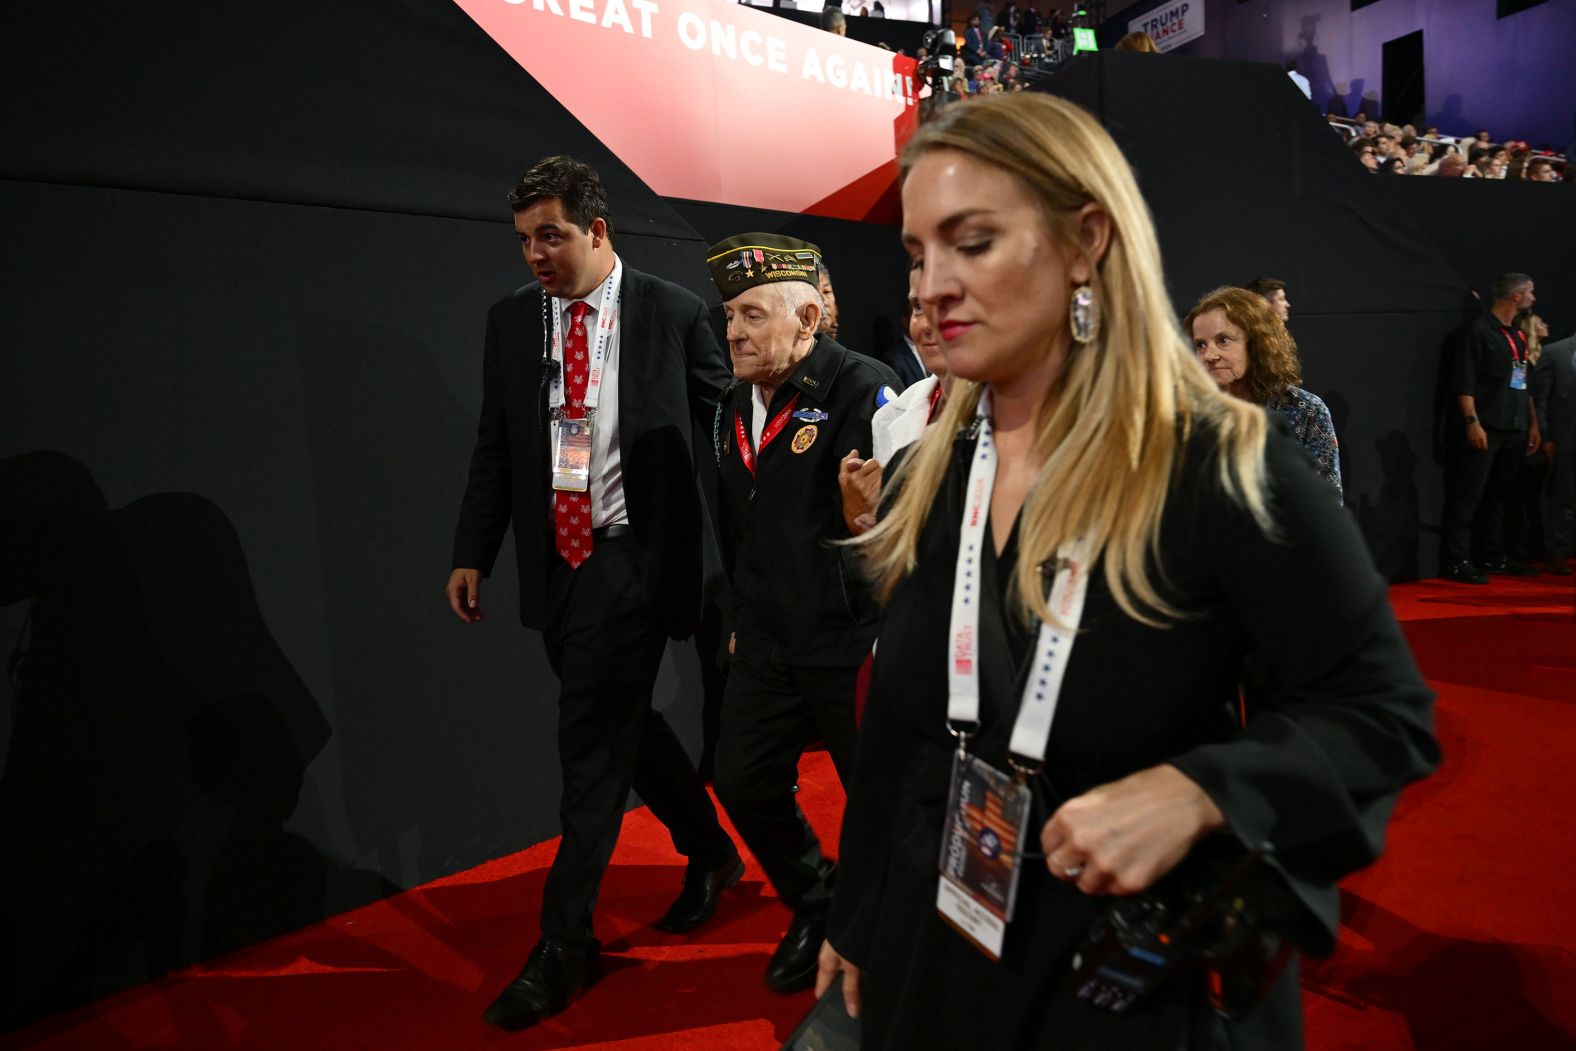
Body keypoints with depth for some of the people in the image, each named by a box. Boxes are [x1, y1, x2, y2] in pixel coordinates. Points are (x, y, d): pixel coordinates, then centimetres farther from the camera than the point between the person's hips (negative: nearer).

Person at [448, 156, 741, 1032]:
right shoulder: (512, 320, 7)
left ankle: (564, 945, 15)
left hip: (631, 562, -5)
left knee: (593, 747, -1)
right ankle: (710, 853, 39)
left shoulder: (674, 313, -4)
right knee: (621, 727, 16)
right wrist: (473, 555, 5)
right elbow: (494, 448, 10)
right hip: (555, 562, 5)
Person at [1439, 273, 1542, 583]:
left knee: (1498, 494, 13)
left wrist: (1533, 423, 18)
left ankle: (1494, 556, 21)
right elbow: (1464, 383, -13)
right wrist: (1472, 422, -19)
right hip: (1485, 429, -8)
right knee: (1468, 495, -7)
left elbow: (1525, 384, 22)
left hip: (1514, 429, 8)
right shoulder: (1480, 332, -7)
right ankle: (1456, 561, -5)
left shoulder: (1519, 336, 17)